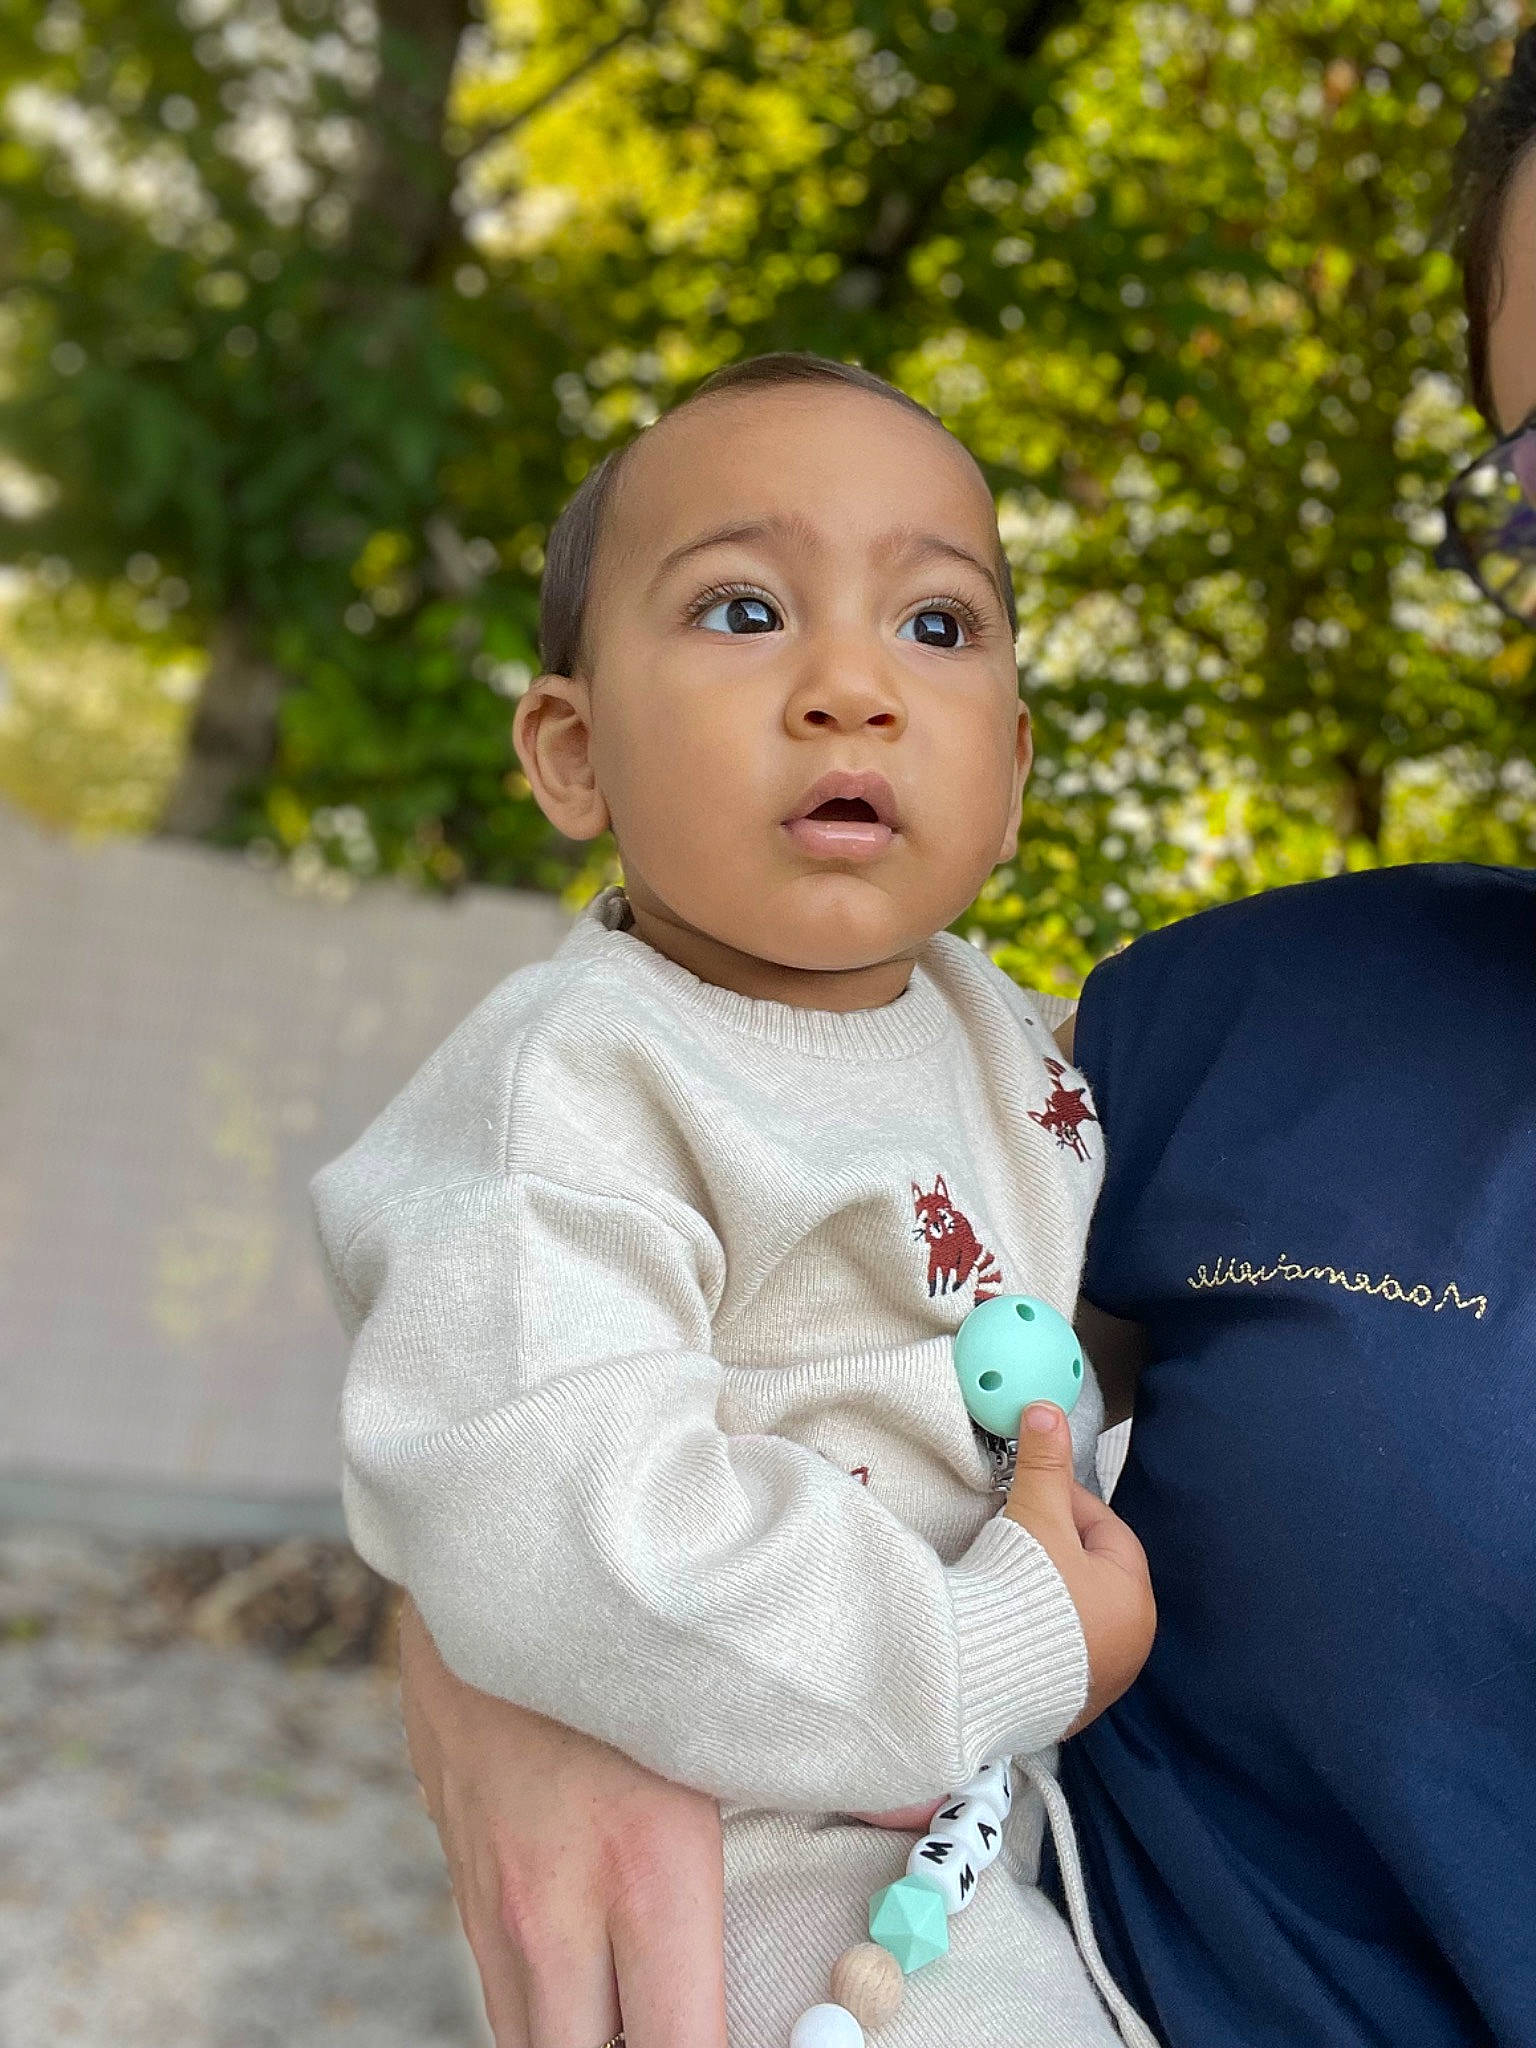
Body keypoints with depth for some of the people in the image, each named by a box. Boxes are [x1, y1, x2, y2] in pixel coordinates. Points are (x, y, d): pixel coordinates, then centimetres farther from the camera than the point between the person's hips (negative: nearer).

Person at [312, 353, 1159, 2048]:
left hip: (1002, 1782, 8)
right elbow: (540, 1524, -38)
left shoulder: (994, 1027, -1)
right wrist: (994, 1660, -30)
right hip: (770, 1851, -7)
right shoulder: (581, 1083, -27)